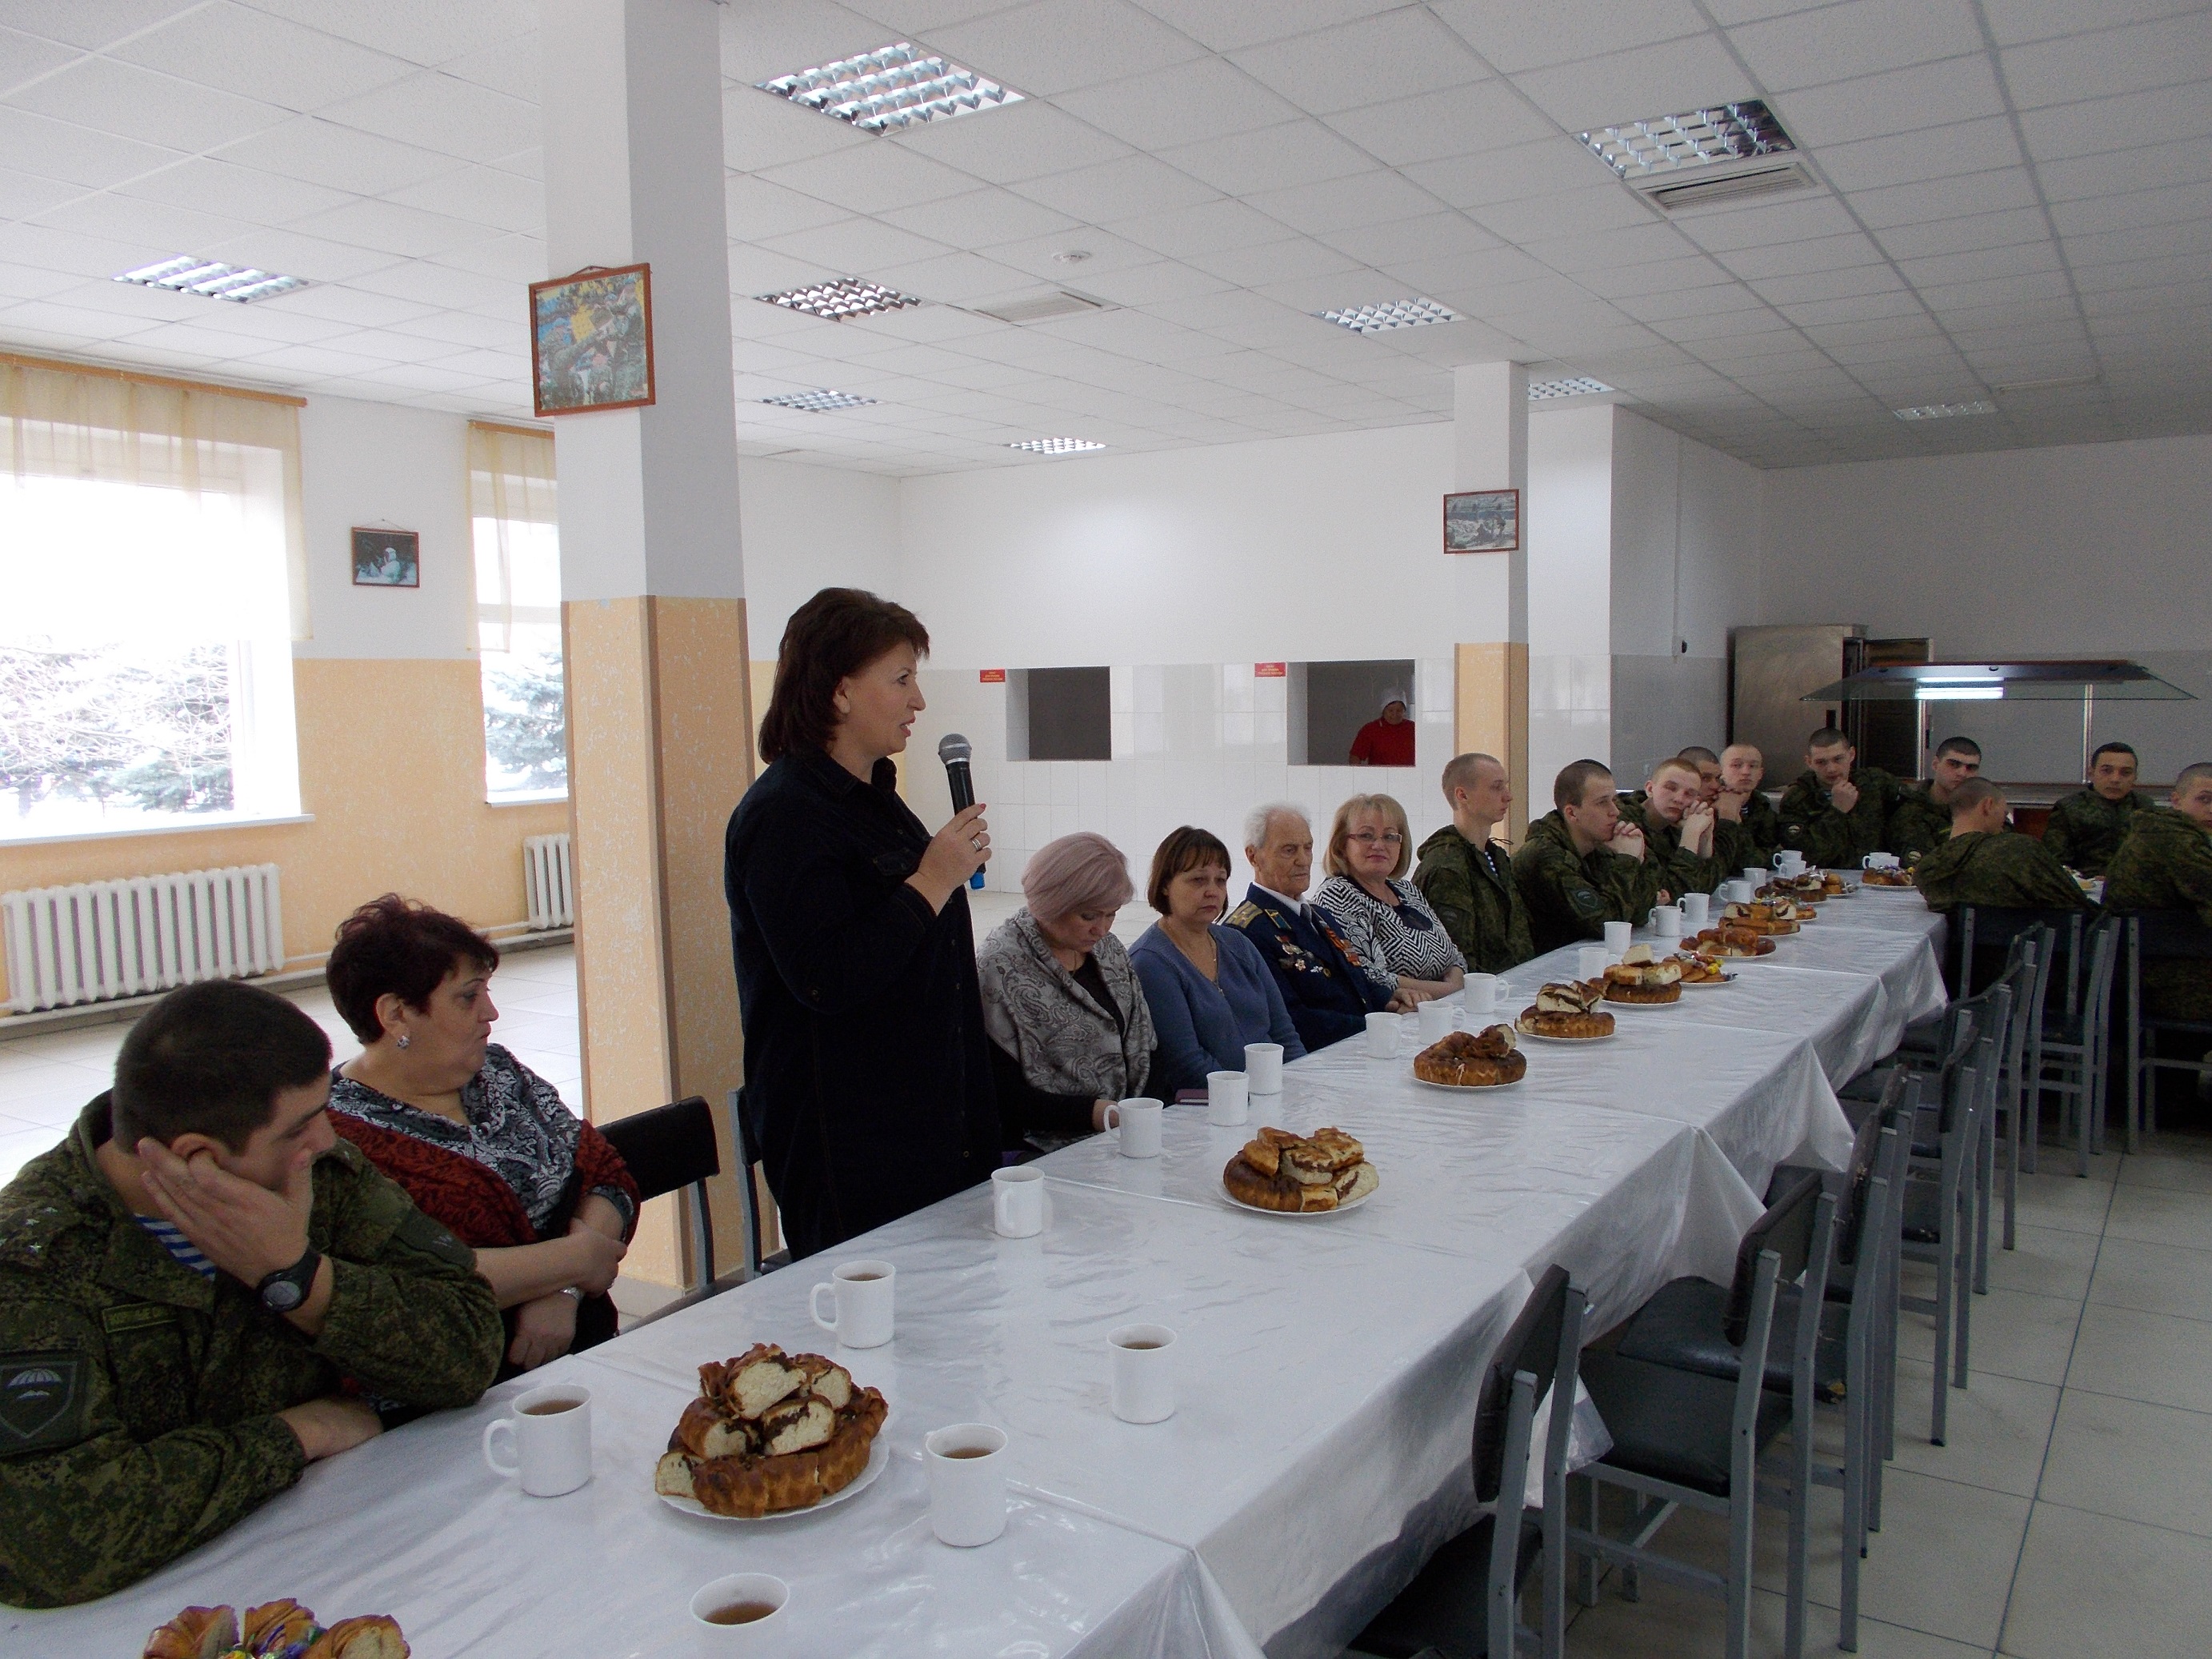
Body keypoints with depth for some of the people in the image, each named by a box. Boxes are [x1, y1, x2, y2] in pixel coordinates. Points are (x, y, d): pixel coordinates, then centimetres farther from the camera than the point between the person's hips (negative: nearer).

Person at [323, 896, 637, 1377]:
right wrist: (573, 1260, -12)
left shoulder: (496, 1071, 11)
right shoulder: (339, 1138, -11)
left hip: (582, 1339, 7)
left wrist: (564, 1293, -9)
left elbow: (608, 1176, 8)